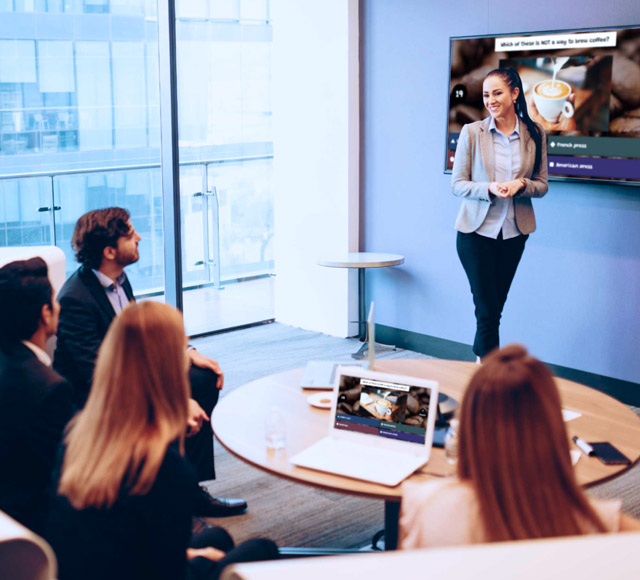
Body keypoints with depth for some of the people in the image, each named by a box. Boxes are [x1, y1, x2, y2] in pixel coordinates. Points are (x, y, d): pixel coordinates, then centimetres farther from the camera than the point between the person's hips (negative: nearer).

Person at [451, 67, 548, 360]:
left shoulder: (534, 134, 2)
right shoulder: (472, 132, -5)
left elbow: (542, 185, 6)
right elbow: (457, 184, -4)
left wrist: (521, 184, -17)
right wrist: (489, 188, -22)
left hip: (514, 233, 3)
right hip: (476, 231, -3)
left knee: (494, 307, 12)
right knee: (488, 310, -4)